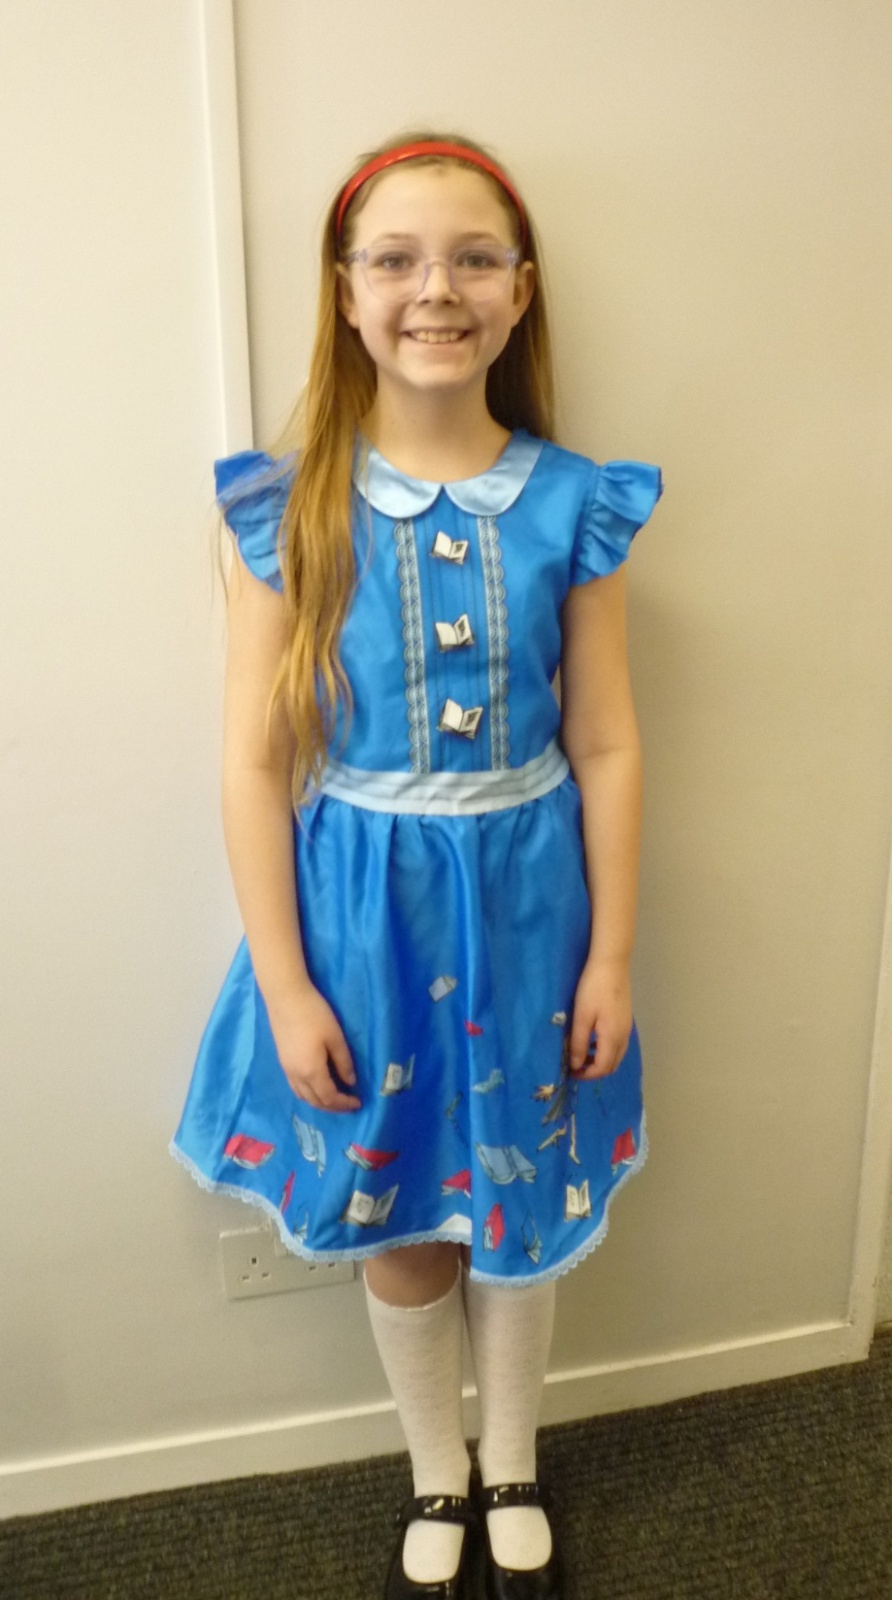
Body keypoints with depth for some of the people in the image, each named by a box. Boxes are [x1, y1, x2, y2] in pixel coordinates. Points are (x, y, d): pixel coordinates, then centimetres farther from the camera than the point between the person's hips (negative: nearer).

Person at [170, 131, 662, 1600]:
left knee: (518, 1207, 17)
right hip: (360, 900, 0)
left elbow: (604, 747, -1)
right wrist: (283, 984, -7)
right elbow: (256, 760, -8)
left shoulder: (571, 505, -5)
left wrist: (610, 953, -1)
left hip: (524, 897, 1)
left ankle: (513, 1475, 47)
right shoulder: (291, 505, -8)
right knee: (393, 1219, 17)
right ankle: (437, 1480, 47)